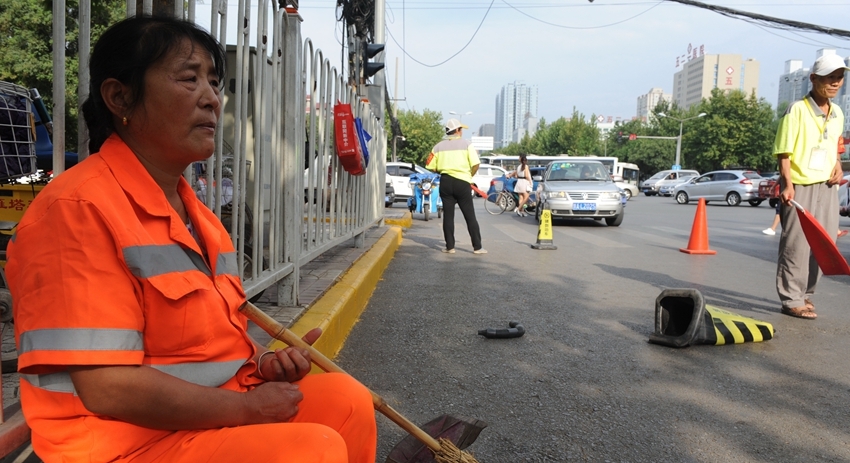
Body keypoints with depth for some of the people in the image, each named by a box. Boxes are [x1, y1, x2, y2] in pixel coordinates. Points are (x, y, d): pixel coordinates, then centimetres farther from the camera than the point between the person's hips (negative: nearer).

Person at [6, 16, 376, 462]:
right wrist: (250, 408, -17)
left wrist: (265, 362, -1)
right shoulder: (79, 207, -19)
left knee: (346, 398, 2)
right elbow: (110, 388, -25)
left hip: (218, 414, 9)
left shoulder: (197, 214, 11)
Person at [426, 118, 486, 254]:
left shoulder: (439, 146, 6)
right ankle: (477, 247, 6)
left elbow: (431, 166, 2)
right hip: (462, 182, -2)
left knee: (448, 215, 8)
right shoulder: (466, 144, -2)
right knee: (470, 216, 4)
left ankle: (450, 246, 8)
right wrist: (469, 176, 6)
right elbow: (475, 164, -11)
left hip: (445, 182, 2)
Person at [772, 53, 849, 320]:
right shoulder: (797, 110, -9)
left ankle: (806, 295, 22)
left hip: (827, 187, 7)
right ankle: (792, 300, 2)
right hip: (800, 187, -7)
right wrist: (787, 184, -21)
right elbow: (783, 151, -12)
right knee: (796, 245, -5)